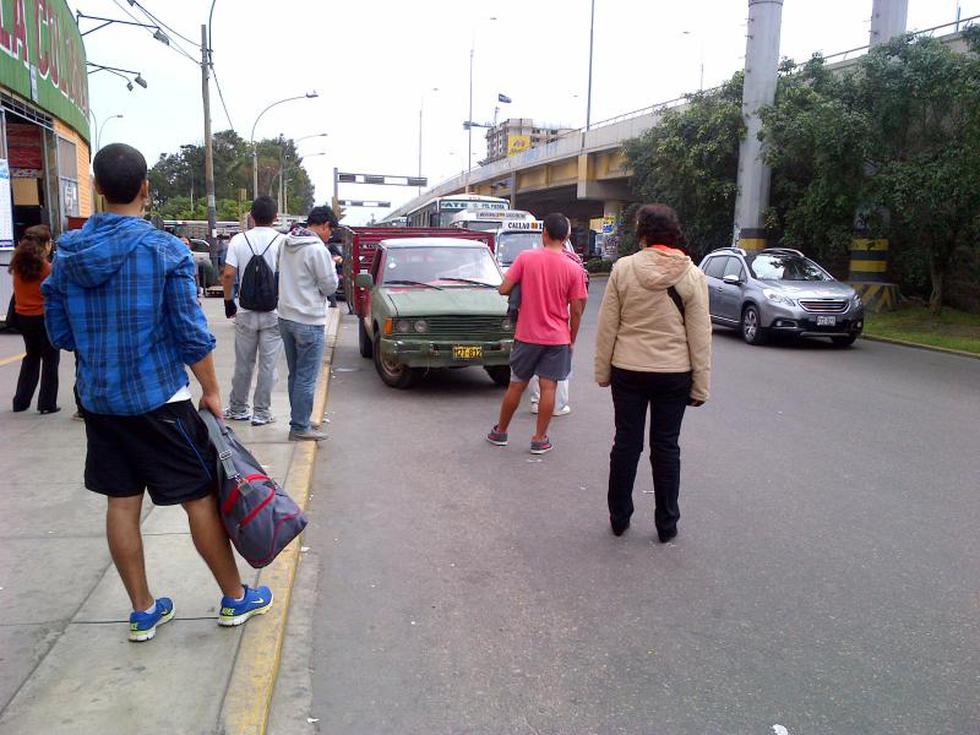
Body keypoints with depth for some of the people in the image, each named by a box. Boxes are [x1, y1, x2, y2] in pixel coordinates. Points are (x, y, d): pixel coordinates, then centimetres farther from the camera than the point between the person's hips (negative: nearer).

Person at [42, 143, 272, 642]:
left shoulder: (66, 252, 1)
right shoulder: (166, 250, -13)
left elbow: (58, 333, 6)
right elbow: (192, 333, -14)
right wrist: (211, 391, -3)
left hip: (99, 400, 5)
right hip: (159, 400, -5)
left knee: (121, 503, 12)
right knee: (200, 498, 7)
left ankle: (143, 611, 24)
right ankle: (235, 599, 20)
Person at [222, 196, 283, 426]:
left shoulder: (239, 240, -1)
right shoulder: (282, 241, -7)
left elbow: (228, 274, -6)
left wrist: (228, 302, 6)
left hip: (245, 314, 2)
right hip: (274, 314, -2)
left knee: (243, 364, 14)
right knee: (268, 365, 5)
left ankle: (238, 408, 25)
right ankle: (261, 413, 10)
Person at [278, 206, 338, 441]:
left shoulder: (287, 244, 8)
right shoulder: (318, 249, -17)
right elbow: (329, 287, -12)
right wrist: (332, 265, 6)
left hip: (286, 317, 9)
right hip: (308, 321, -8)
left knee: (295, 375, 17)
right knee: (307, 378, -1)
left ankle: (300, 420, 26)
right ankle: (300, 428, 5)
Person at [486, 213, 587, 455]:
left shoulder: (526, 257, -8)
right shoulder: (573, 268, -6)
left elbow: (504, 289, -8)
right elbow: (576, 310, -4)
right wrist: (572, 340, 8)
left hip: (527, 335, 1)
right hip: (558, 338, -1)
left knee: (516, 385, 12)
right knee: (548, 388, 4)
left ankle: (500, 432, 25)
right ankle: (540, 439, 9)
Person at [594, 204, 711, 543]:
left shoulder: (623, 268, -7)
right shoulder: (692, 275, -6)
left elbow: (607, 326, -4)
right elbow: (700, 335, -4)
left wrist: (603, 371, 6)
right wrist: (700, 385, 3)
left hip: (628, 371, 0)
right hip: (674, 374, 0)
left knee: (626, 443, 11)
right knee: (666, 447, 10)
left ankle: (619, 518, 22)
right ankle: (666, 524, 20)